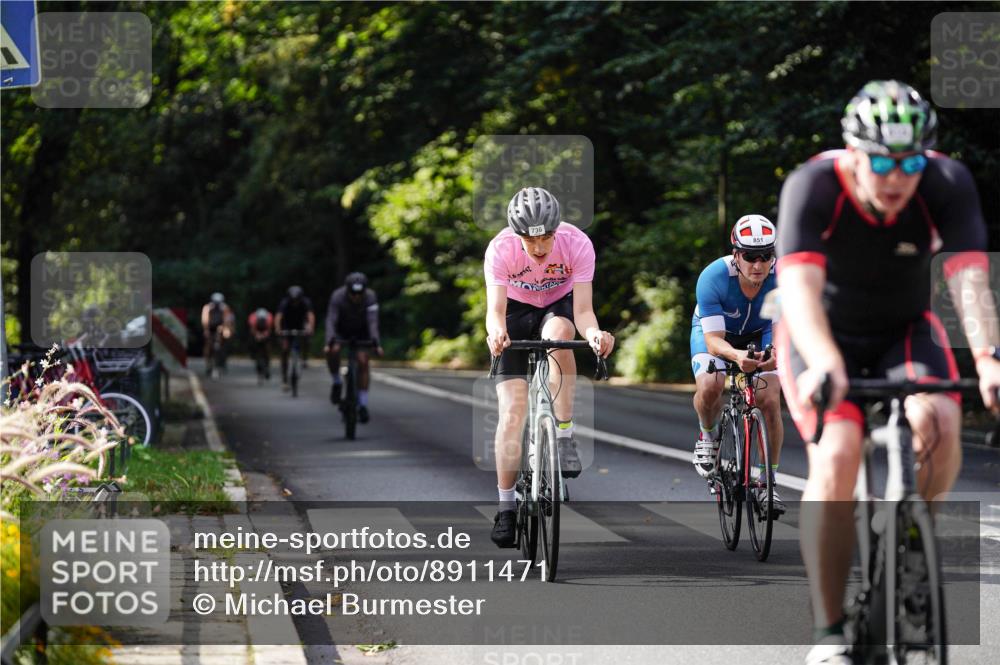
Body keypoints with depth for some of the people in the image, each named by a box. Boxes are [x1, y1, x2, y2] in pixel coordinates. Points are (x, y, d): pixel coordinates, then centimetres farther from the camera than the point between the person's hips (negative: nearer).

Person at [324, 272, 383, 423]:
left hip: (361, 332, 1)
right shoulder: (338, 296, -31)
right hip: (341, 330, -1)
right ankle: (337, 382, -4)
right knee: (333, 351, -30)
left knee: (363, 362, -14)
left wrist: (375, 343, -50)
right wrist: (330, 342, -53)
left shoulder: (370, 297, -30)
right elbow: (331, 321, -38)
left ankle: (363, 405, -5)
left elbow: (372, 321, -37)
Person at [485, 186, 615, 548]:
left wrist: (593, 333, -53)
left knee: (558, 332, -38)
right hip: (516, 308, 0)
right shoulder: (500, 249, -29)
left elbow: (582, 311, -31)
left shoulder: (577, 244, -29)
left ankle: (565, 436, -26)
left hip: (559, 305, 0)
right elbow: (495, 309, -35)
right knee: (512, 412, -11)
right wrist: (496, 331, -58)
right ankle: (506, 508, -2)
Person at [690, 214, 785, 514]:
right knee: (709, 386, -29)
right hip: (715, 331, -1)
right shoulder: (713, 278, -35)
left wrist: (777, 354, -57)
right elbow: (713, 340, -37)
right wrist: (736, 355, -60)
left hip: (760, 333, 1)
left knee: (770, 400, -17)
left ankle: (769, 481, -2)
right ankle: (708, 434, 5)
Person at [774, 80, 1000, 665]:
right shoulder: (813, 187, -28)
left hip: (905, 332, 2)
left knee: (939, 422, -29)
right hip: (826, 338, -2)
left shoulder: (948, 183, -23)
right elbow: (799, 286, -41)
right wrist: (824, 365, -59)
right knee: (837, 457, -26)